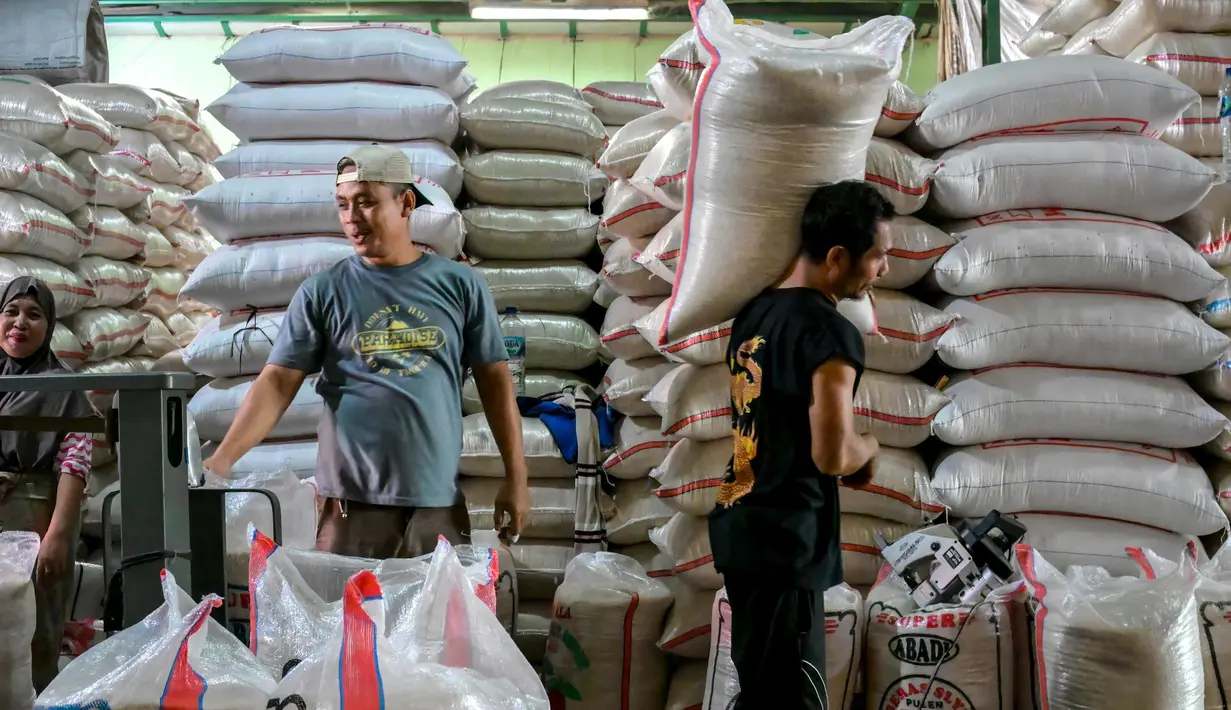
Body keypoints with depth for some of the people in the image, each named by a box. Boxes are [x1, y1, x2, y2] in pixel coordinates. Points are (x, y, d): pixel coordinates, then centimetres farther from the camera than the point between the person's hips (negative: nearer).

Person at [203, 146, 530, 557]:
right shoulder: (322, 293, 1)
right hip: (352, 508, -1)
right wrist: (221, 461, -16)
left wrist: (515, 478, 4)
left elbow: (494, 380, 6)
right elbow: (278, 382, -3)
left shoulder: (460, 284, 3)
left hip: (438, 505, 1)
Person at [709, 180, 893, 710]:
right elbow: (833, 456, -22)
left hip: (741, 525, 9)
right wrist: (869, 446, -1)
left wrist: (850, 452, 17)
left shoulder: (755, 314, 10)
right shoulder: (832, 334, -17)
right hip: (786, 543, -9)